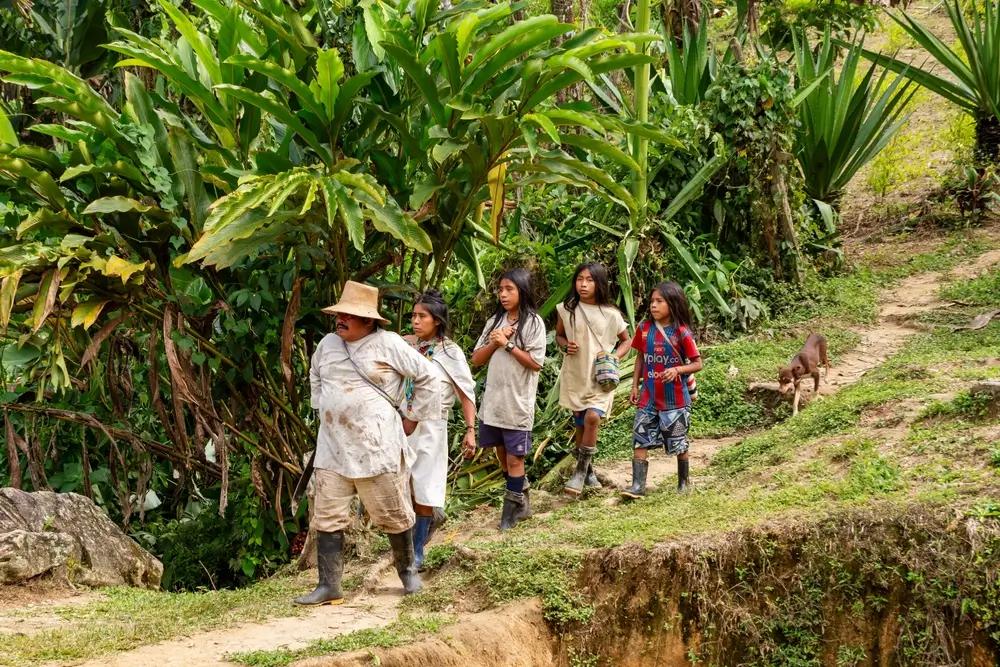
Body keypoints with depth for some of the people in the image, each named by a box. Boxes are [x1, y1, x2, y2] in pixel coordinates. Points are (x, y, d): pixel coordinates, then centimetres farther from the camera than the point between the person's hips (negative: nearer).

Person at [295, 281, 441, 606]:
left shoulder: (388, 344, -10)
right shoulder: (328, 343, 6)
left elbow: (427, 377, -4)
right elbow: (315, 376, 27)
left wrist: (413, 417, 0)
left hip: (377, 448, -5)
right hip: (332, 449, 5)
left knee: (393, 515, 8)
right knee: (328, 518, 1)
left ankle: (407, 569, 30)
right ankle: (329, 587, 5)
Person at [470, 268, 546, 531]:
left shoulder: (533, 322, -7)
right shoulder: (495, 321, 8)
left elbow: (536, 363, -14)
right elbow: (477, 360, 7)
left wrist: (508, 344, -16)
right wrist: (494, 342, -9)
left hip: (518, 403, -6)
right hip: (493, 400, 6)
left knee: (514, 457, 0)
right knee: (502, 453, 13)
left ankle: (513, 505, 11)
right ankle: (520, 501, 26)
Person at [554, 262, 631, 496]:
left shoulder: (610, 314, -5)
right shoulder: (567, 309, -2)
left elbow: (626, 340, 9)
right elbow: (559, 335, 13)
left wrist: (615, 357, -10)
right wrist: (565, 345, -9)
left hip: (600, 377, -2)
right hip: (575, 375, 2)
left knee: (592, 417, -21)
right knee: (580, 424, 8)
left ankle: (581, 472, -10)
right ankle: (587, 470, 26)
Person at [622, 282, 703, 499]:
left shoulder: (681, 333, -11)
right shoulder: (645, 329, 1)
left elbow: (697, 363, -8)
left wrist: (677, 370, -25)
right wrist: (635, 386, 8)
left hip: (675, 398, -3)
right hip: (648, 397, 3)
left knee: (679, 443, 9)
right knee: (640, 439, -4)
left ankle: (683, 483, 25)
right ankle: (638, 485, -3)